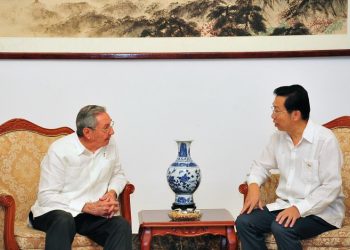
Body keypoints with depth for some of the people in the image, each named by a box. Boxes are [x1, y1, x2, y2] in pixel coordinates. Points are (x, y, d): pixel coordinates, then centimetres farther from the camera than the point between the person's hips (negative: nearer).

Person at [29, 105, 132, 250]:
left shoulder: (110, 144, 1)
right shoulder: (59, 151, -14)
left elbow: (118, 173, 19)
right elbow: (46, 197, -16)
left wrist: (112, 192, -5)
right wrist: (88, 207, -22)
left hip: (93, 214, 4)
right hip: (54, 212, -4)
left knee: (122, 225, -26)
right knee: (64, 221, -39)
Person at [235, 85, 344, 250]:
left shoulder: (325, 140, -15)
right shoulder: (278, 137, 5)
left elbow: (331, 187, -18)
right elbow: (261, 165, 17)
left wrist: (299, 209, -27)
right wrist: (253, 185, -5)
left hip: (320, 210, -6)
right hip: (285, 205, 6)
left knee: (281, 228, -33)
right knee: (244, 222, -15)